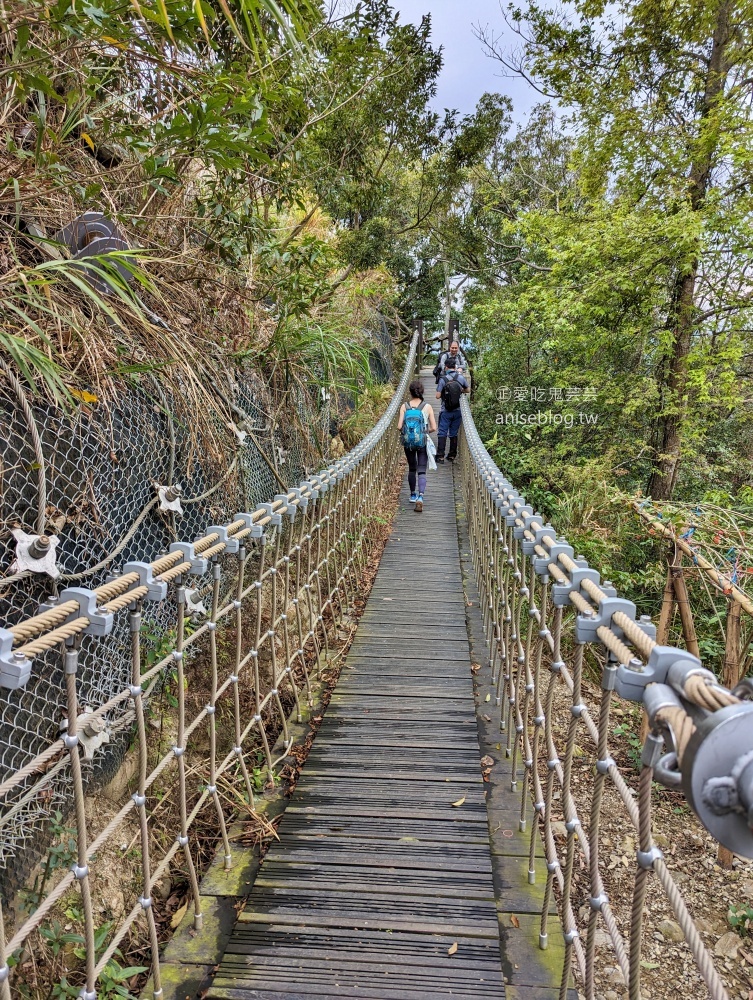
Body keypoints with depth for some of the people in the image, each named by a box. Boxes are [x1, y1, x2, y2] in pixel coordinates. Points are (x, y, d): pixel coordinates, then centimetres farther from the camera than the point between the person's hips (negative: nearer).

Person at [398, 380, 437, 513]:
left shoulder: (404, 406, -5)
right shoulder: (427, 407, -7)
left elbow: (399, 426, -10)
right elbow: (434, 427, -8)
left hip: (408, 442, 2)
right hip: (422, 442, -2)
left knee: (412, 468, 20)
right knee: (421, 471, 0)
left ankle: (413, 495, 32)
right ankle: (420, 497, -18)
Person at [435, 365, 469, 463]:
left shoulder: (443, 379, -12)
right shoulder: (461, 378, -3)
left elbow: (438, 396, -10)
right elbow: (468, 390, 12)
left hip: (446, 412, -3)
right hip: (457, 411, 3)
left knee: (442, 433, 3)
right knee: (454, 434, 11)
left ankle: (440, 456, -1)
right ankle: (452, 456, 16)